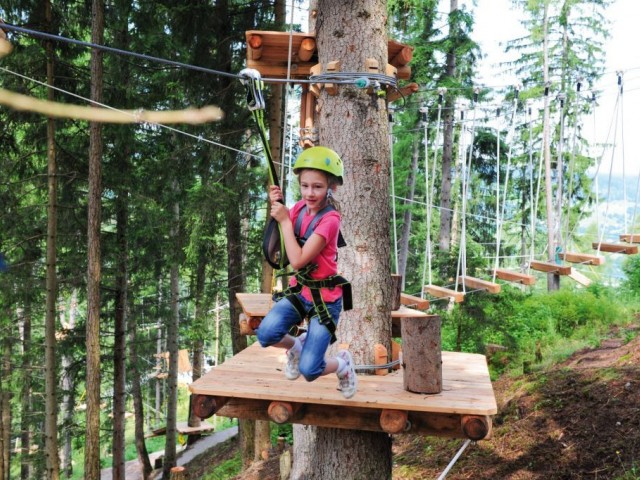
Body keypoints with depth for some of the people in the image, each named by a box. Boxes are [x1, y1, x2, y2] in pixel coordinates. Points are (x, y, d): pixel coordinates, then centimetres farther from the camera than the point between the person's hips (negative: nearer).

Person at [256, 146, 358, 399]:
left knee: (309, 370, -10)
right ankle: (296, 346, 13)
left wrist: (285, 220, -21)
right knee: (266, 334, -22)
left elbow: (298, 260, -26)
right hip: (299, 290, 5)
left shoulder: (330, 219, -22)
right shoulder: (300, 208, -1)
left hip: (325, 297, -5)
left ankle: (342, 363, 24)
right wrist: (276, 206, -5)